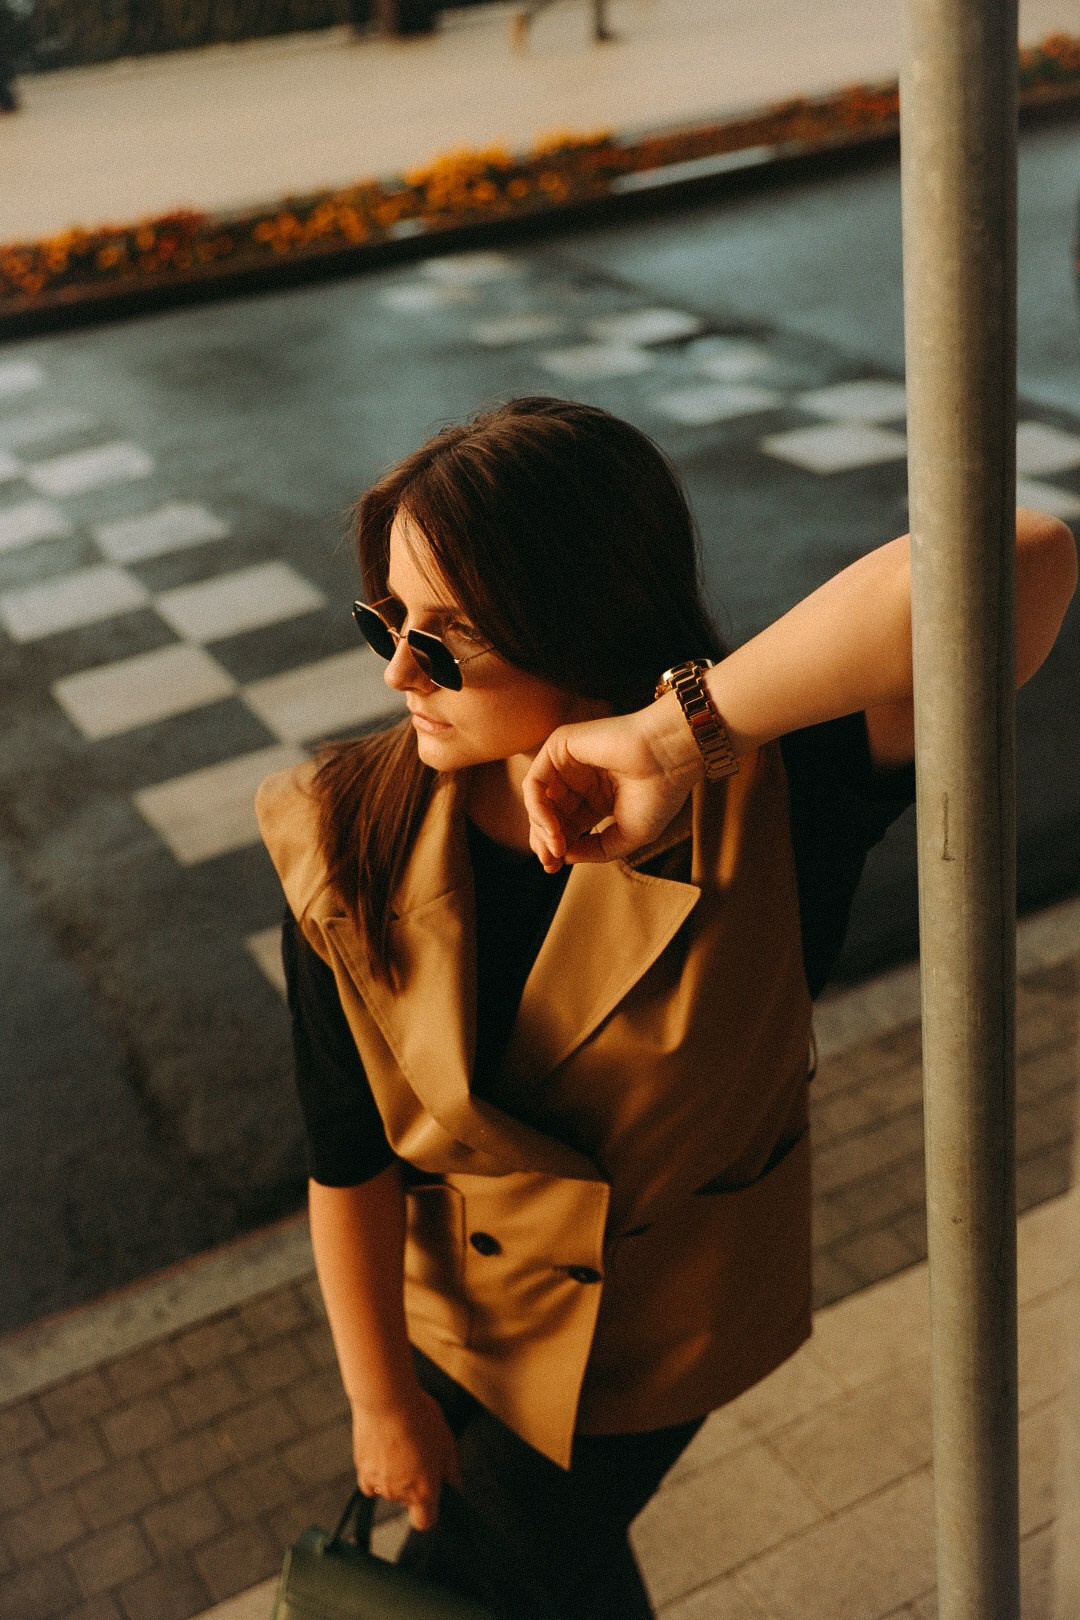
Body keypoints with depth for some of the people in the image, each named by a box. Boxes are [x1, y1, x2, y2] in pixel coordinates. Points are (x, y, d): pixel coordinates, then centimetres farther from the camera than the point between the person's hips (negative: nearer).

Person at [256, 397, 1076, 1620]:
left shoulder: (766, 799, -33)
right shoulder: (348, 845, -25)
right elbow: (348, 1161, -15)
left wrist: (682, 725, -52)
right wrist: (381, 1397, -4)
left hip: (652, 1324, -1)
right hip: (445, 1291, 1)